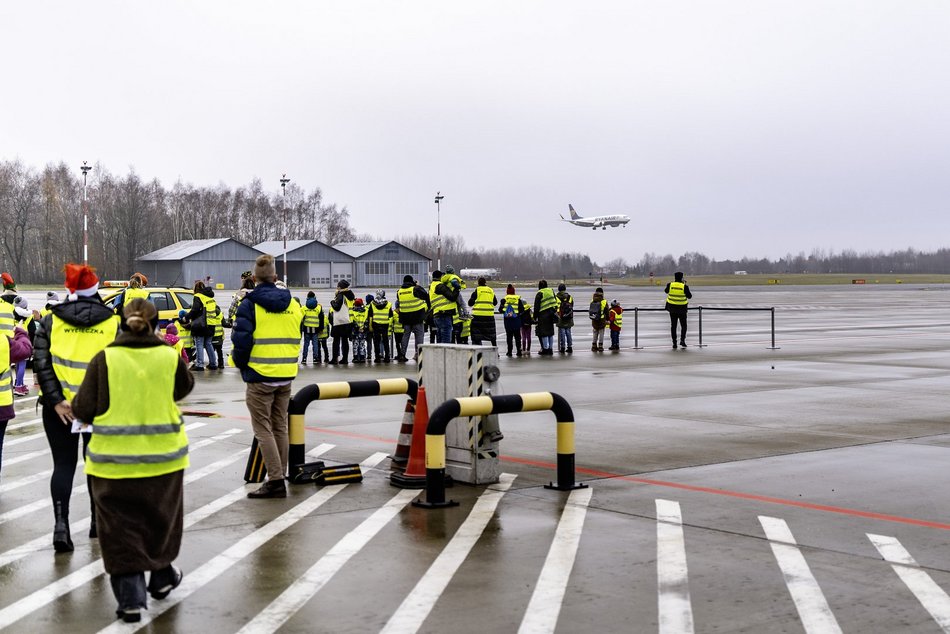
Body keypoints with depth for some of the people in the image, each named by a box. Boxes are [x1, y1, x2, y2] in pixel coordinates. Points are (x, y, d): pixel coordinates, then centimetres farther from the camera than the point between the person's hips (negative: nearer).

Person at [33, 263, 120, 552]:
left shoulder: (51, 321, 3)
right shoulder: (111, 323, 1)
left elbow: (41, 363, -7)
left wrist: (56, 401, -9)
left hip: (60, 406, 0)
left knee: (63, 464, 7)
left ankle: (61, 522, -8)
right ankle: (98, 521, 26)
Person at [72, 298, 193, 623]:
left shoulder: (104, 359, -9)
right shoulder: (170, 356, -6)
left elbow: (83, 409, -8)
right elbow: (185, 387, 14)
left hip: (115, 459, -1)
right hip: (162, 457, 2)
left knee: (122, 528, 9)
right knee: (161, 519, 22)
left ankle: (131, 597, 4)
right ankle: (162, 578, 38)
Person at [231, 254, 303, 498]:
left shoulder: (250, 304, -9)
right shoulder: (292, 304, 8)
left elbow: (241, 339, -13)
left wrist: (240, 362, 4)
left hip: (260, 377, -5)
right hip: (286, 376, 6)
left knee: (263, 429, -1)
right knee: (280, 427, 15)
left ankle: (275, 481, -6)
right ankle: (280, 476, 19)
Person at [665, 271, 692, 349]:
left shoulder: (670, 285, -7)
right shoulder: (684, 286, -14)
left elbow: (666, 291, 14)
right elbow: (689, 296, -3)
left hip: (672, 308, 2)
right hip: (682, 308, -2)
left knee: (673, 326, 9)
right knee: (683, 325, 12)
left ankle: (674, 343, 7)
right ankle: (682, 340, -4)